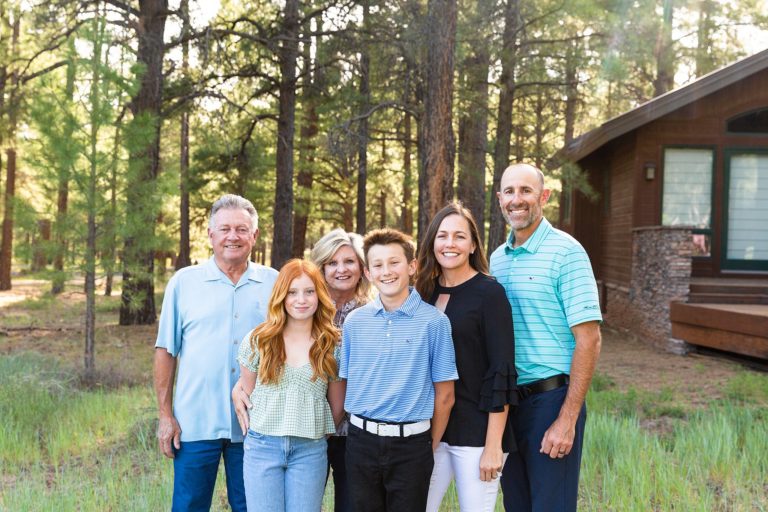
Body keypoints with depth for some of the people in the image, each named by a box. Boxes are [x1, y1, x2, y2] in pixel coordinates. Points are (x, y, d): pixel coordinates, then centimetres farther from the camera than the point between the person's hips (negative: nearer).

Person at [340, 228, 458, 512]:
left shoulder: (434, 321, -6)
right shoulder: (354, 321, 3)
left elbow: (444, 395, -2)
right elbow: (343, 384, 10)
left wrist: (431, 447, 2)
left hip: (411, 444, -3)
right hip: (362, 442, 3)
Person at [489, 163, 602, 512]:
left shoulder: (565, 252, -9)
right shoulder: (497, 258, 10)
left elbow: (588, 340, -14)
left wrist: (567, 420, -19)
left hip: (550, 400, -6)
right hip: (506, 402, 6)